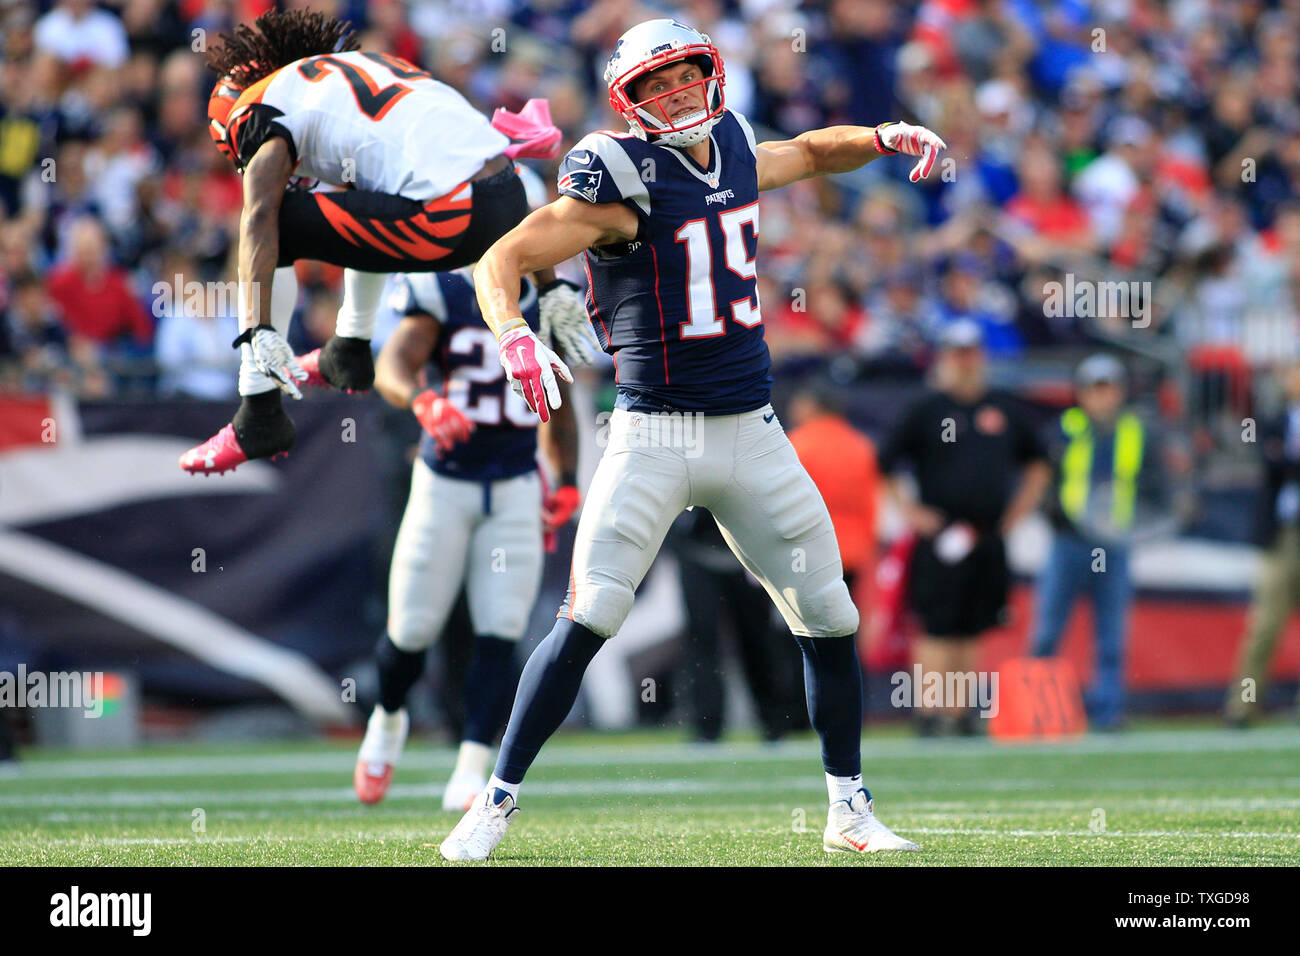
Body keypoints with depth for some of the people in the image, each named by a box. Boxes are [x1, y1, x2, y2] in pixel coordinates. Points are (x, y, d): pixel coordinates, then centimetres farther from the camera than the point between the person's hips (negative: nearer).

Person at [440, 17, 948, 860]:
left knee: (830, 622, 7)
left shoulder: (734, 153, 8)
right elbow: (501, 262, -16)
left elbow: (811, 153, 31)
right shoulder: (623, 181, -10)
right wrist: (515, 337, -35)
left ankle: (850, 811, 21)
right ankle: (498, 801, -4)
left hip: (752, 434, 6)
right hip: (655, 434, -6)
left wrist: (884, 138, 12)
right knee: (588, 621, -15)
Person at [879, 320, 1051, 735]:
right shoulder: (926, 409, 1)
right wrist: (909, 510, -5)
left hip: (990, 539, 5)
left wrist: (1017, 511, 14)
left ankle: (961, 713, 12)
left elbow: (1037, 463, 25)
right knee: (938, 626, -11)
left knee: (971, 630, 7)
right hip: (940, 539, -5)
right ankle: (929, 712, -11)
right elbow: (885, 464, 3)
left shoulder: (1005, 409, 14)